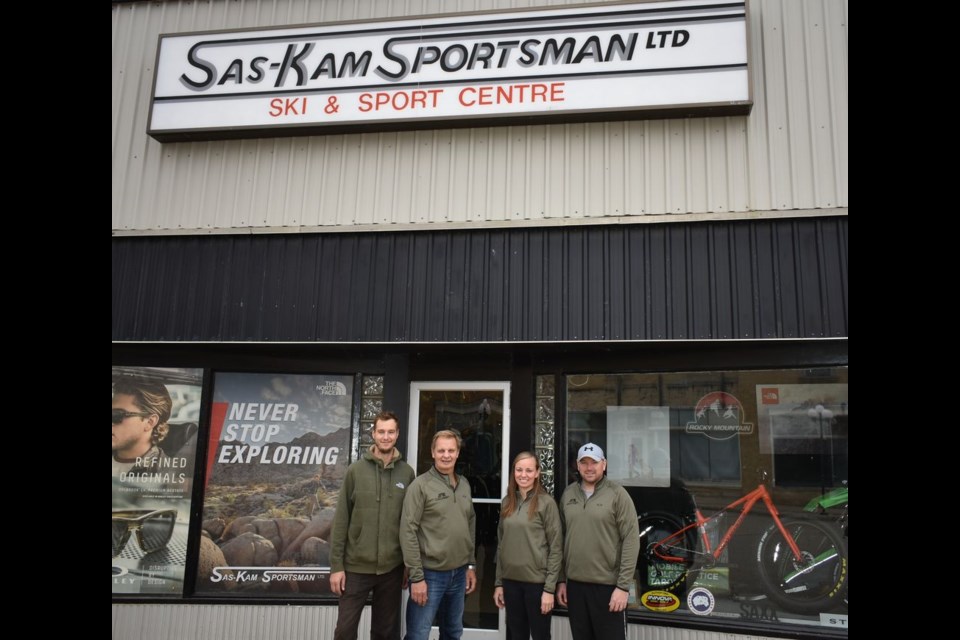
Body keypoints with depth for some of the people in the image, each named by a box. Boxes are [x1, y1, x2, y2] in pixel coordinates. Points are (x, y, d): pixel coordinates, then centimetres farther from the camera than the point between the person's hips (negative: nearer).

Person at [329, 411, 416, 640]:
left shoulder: (407, 473, 0)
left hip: (392, 567, 1)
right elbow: (341, 520, -3)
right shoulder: (356, 470, -3)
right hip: (356, 566, -1)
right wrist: (336, 565, -6)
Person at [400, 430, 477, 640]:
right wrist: (416, 576, -16)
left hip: (459, 573, 6)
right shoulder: (421, 485, -11)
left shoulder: (464, 485, 8)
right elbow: (408, 532, -14)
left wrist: (471, 565, 12)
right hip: (430, 573, -6)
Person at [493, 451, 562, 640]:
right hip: (511, 581, 5)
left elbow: (556, 548, -9)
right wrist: (498, 582, 8)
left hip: (537, 581, -5)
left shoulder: (546, 503, -8)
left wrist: (550, 588, -12)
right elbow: (501, 545, 11)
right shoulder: (507, 502, 7)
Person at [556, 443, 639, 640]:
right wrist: (560, 580, 9)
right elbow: (562, 539, 10)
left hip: (608, 585, -5)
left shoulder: (617, 494, -8)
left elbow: (631, 541, -11)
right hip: (575, 584, 5)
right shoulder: (568, 494, 7)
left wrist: (623, 585, -14)